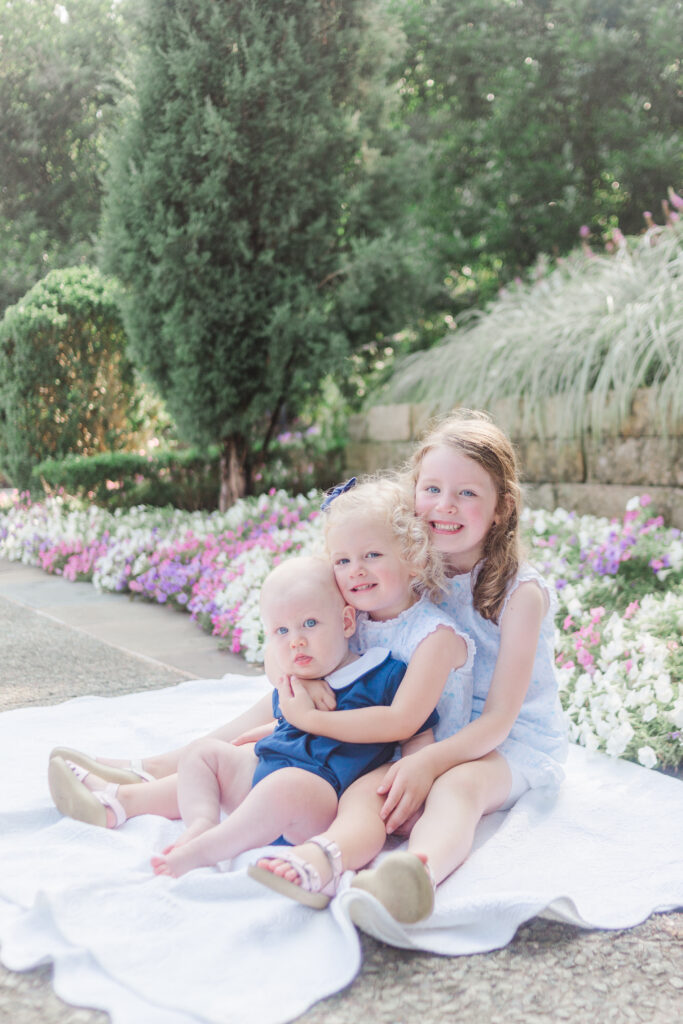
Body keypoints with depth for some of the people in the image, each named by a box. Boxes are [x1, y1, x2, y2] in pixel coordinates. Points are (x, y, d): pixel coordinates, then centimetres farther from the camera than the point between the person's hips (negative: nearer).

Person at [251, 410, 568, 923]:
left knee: (456, 787, -38)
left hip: (514, 745, -4)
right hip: (429, 736, 4)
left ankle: (420, 872, -68)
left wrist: (427, 763, -30)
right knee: (363, 792, -28)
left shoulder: (520, 591, -12)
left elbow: (498, 718, -15)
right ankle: (321, 862, -59)